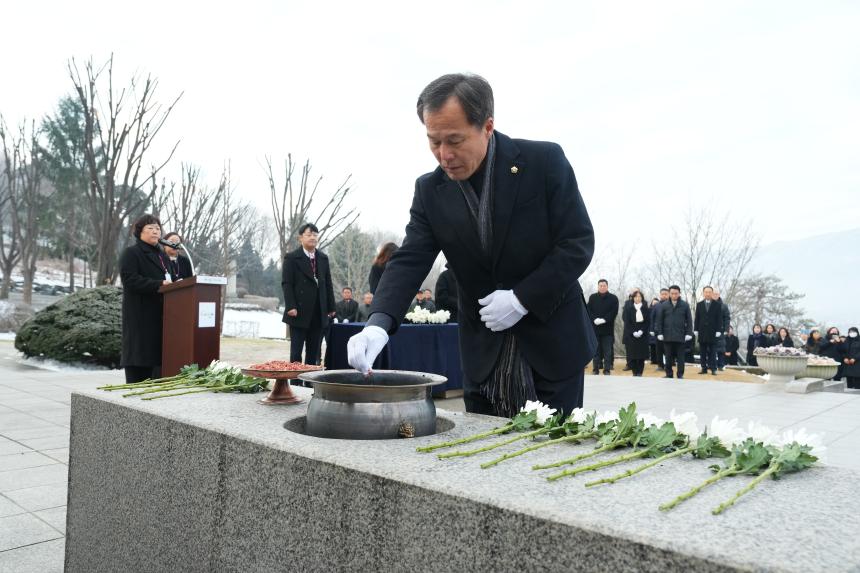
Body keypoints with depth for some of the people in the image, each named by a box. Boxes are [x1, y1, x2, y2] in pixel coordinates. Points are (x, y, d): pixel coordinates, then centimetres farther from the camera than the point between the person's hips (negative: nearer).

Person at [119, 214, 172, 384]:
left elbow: (168, 280, 28)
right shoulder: (130, 253, -1)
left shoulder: (162, 256, 22)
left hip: (158, 314, 7)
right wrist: (159, 285, -21)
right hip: (139, 315, -7)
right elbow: (130, 280, -15)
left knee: (155, 354, 5)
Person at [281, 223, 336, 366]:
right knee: (296, 350, 1)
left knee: (313, 351, 8)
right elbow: (286, 283, -7)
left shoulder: (323, 258, 13)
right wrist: (291, 306, -16)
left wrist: (331, 307, 8)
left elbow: (328, 284, 13)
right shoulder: (291, 258, -1)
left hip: (319, 313, 5)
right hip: (299, 312, -4)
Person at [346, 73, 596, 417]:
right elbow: (409, 261, -9)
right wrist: (378, 324, -26)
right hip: (483, 353, 3)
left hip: (552, 341, -2)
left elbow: (578, 243, -11)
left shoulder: (545, 161, -11)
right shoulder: (430, 191, -3)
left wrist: (523, 299, -19)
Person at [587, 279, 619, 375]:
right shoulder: (592, 297, 10)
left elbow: (614, 312, -4)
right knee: (596, 350, 5)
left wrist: (604, 320, -15)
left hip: (608, 328, -1)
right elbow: (589, 310, 3)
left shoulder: (613, 298, 5)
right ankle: (595, 369, 9)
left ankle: (607, 369, 3)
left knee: (608, 351, -1)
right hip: (595, 327, 1)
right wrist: (595, 319, -13)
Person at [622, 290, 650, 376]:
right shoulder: (628, 309, 4)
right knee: (632, 354, -3)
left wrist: (641, 331, -12)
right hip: (631, 335, 0)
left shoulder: (645, 309, 5)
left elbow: (647, 322, 2)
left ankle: (640, 373, 1)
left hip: (642, 335, 0)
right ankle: (635, 373, 4)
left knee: (642, 355, -4)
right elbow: (627, 322, 0)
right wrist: (633, 332, -12)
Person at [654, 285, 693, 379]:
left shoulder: (685, 305, 2)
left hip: (680, 336, -1)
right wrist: (659, 333, -1)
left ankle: (680, 375, 11)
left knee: (680, 357, 5)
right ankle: (669, 374, 14)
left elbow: (689, 320, 3)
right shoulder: (664, 305, 3)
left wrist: (689, 333, -3)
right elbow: (659, 320, 5)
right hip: (667, 335, 1)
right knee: (668, 357, 7)